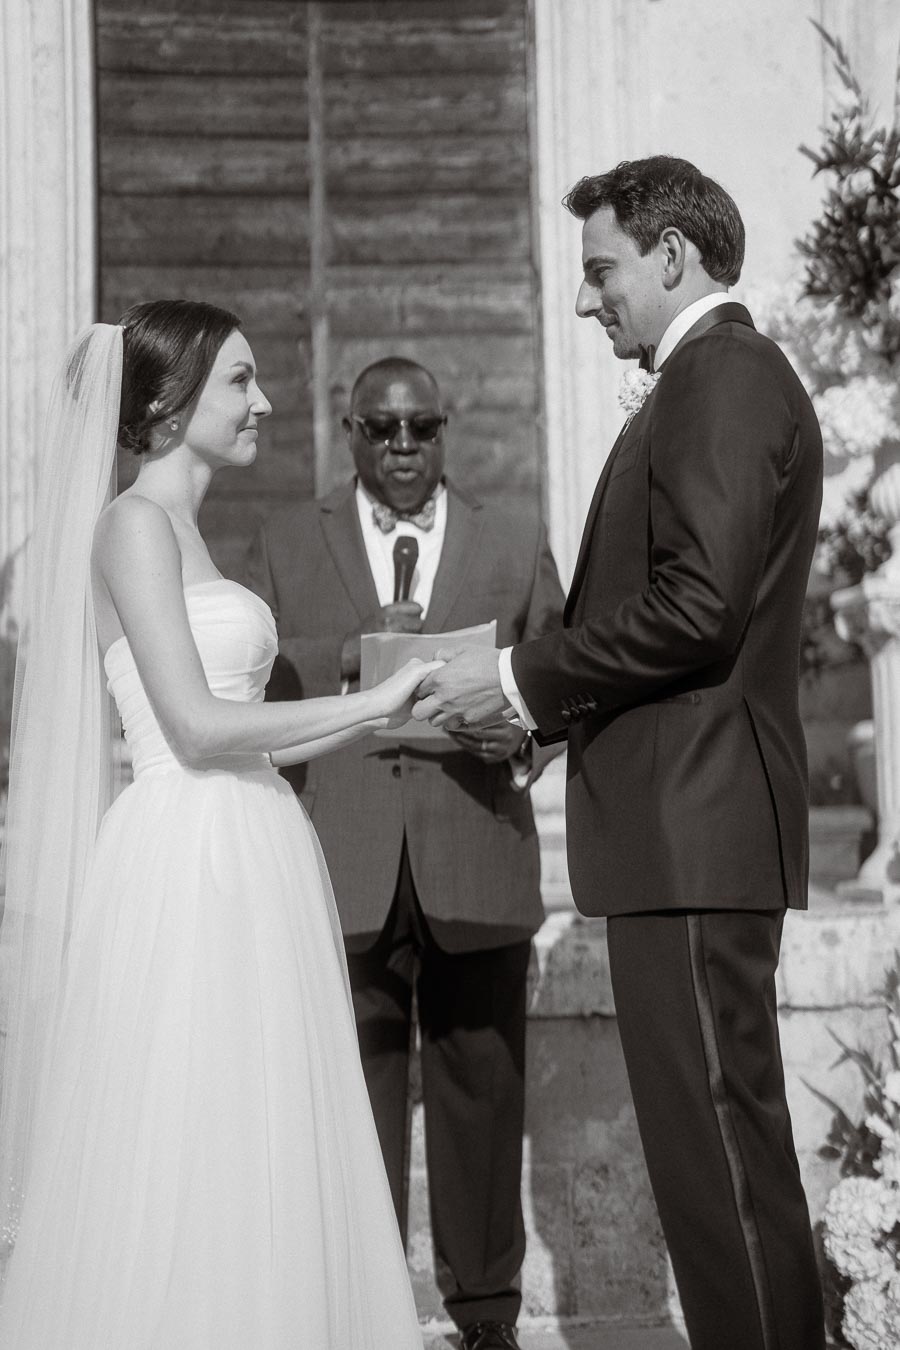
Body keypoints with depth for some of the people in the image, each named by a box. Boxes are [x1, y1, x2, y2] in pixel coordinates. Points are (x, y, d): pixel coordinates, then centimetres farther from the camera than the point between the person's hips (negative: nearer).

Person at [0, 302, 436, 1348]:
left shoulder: (184, 533, 19)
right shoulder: (134, 525, -8)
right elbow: (195, 726, -16)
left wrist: (399, 719, 12)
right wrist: (372, 701, -9)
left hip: (252, 867, 9)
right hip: (184, 864, -9)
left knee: (259, 1161, 10)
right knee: (181, 1157, -3)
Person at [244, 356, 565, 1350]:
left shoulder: (514, 539, 14)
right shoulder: (289, 541, 13)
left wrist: (525, 731, -12)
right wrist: (349, 654, -12)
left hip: (476, 862, 1)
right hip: (343, 867, 0)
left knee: (482, 1090, 5)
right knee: (353, 1100, -1)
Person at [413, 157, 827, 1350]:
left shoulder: (720, 373, -10)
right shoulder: (717, 378, 21)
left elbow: (698, 603, -21)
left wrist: (522, 676, -12)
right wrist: (551, 705, 14)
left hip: (694, 825, -10)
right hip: (680, 824, 10)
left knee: (721, 1138, -7)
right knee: (710, 1132, 13)